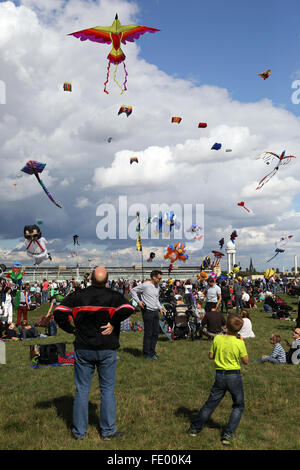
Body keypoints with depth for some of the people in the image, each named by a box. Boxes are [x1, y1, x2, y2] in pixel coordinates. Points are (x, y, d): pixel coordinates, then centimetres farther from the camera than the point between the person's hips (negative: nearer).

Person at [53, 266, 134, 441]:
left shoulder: (77, 296, -1)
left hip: (83, 349, 1)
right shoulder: (113, 296, -5)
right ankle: (108, 430, 15)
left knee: (82, 389, 10)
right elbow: (128, 309, -21)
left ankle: (79, 431, 17)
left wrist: (71, 329, 1)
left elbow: (59, 312, -8)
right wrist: (113, 323, -9)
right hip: (107, 350, -1)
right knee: (107, 389, 10)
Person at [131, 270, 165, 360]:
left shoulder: (157, 287, 14)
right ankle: (146, 353, 8)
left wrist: (160, 308, 15)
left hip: (155, 312, 7)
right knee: (148, 333, -3)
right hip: (148, 311, -7)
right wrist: (138, 301, -12)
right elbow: (133, 290, -3)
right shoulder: (145, 285, -10)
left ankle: (152, 352, 19)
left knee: (156, 333, 8)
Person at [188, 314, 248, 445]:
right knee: (238, 406, 14)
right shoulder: (239, 343, -15)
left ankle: (195, 427, 24)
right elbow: (245, 360, -3)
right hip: (234, 376, -3)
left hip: (220, 375, 3)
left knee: (211, 403, 16)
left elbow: (211, 356, 1)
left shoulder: (217, 339, -8)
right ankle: (227, 435, 6)